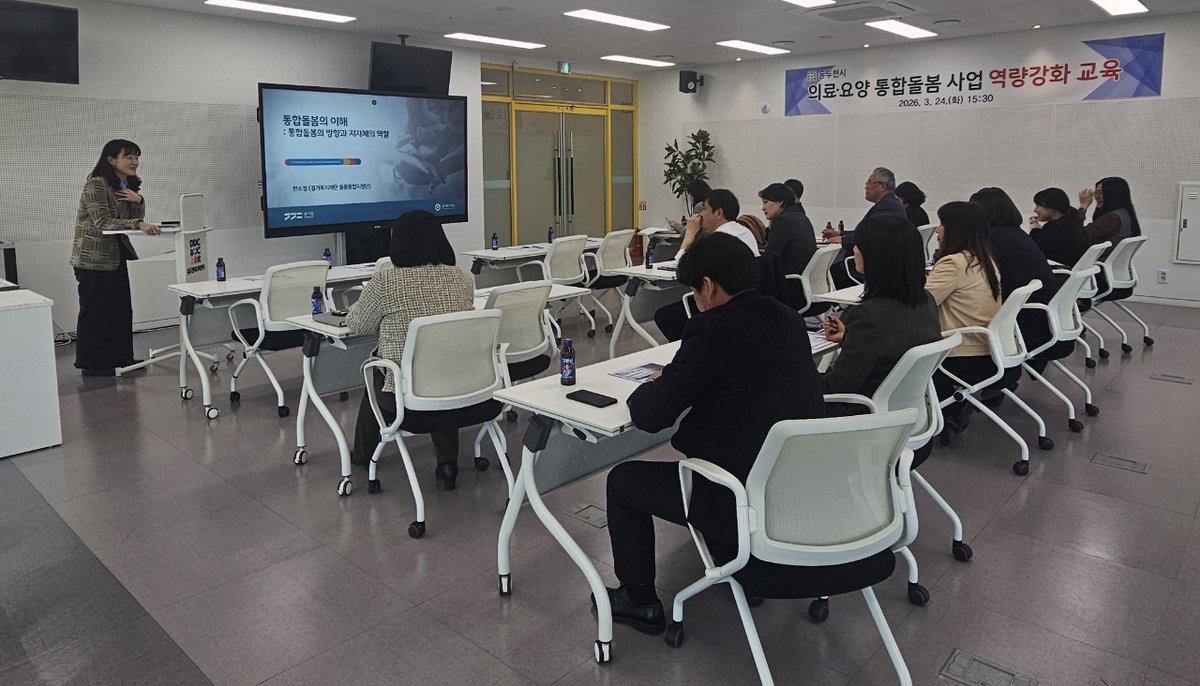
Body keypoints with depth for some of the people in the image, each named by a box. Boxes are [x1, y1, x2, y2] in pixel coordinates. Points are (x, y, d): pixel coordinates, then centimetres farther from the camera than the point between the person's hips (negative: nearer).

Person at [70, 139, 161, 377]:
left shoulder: (128, 186, 10)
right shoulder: (95, 185, -17)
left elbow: (136, 219, 11)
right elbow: (103, 222, -25)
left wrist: (138, 200, -9)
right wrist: (138, 224, -36)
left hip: (116, 256, 8)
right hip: (93, 257, -8)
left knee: (121, 308, 10)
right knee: (95, 311, -1)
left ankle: (121, 357, 19)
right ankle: (92, 364, 8)